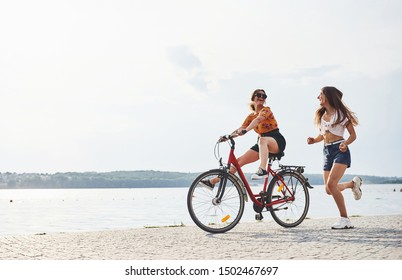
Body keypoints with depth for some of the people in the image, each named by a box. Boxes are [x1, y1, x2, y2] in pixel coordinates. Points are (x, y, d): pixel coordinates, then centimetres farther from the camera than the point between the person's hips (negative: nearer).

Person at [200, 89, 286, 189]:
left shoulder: (266, 110, -7)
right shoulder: (251, 116, 13)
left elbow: (258, 120, -27)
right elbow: (240, 129, 4)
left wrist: (246, 130, -44)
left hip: (277, 141, -6)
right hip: (262, 145, 6)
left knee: (262, 140, -41)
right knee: (240, 160, -7)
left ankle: (262, 170, -51)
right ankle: (213, 181, -10)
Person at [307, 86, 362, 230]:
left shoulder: (341, 113, -3)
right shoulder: (321, 115, 14)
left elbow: (353, 135, -1)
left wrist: (345, 143, -22)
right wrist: (314, 140, 2)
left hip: (340, 150, -7)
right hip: (327, 151, 7)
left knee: (331, 184, -24)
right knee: (329, 190, 2)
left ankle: (345, 219, -14)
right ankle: (353, 183, 32)